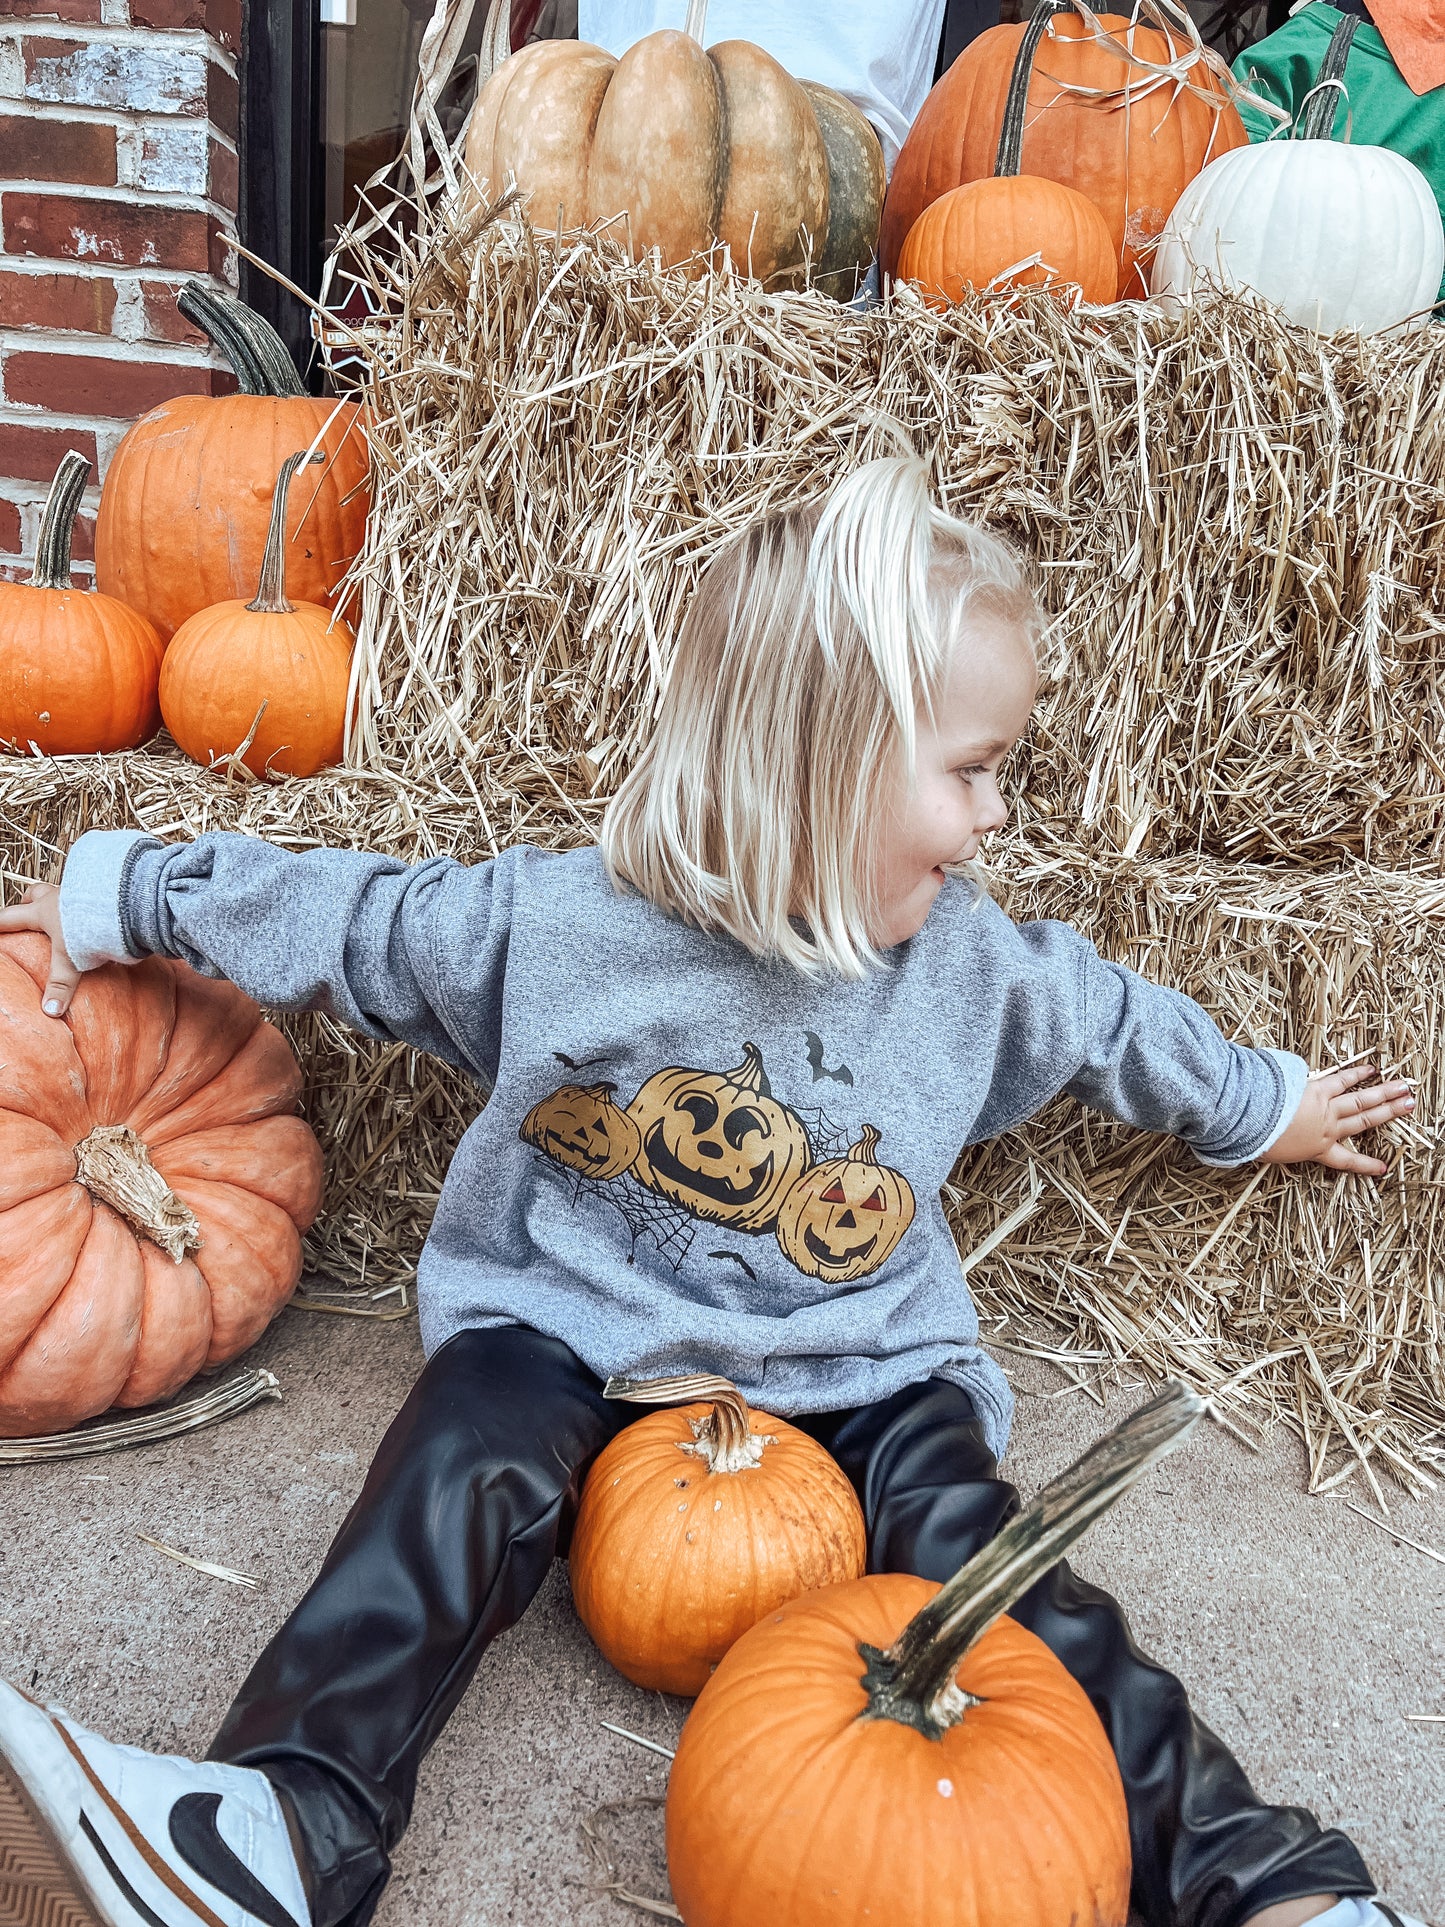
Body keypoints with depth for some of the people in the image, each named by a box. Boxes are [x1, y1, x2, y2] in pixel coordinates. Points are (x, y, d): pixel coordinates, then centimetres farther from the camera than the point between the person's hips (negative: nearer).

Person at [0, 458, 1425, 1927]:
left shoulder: (976, 964, -1)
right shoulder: (554, 921, -10)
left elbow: (1111, 1020, 17)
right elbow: (344, 913, 0)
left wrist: (1265, 1105, 29)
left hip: (854, 1366, 1)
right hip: (571, 1325, -1)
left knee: (969, 1543, -19)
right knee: (468, 1472, -28)